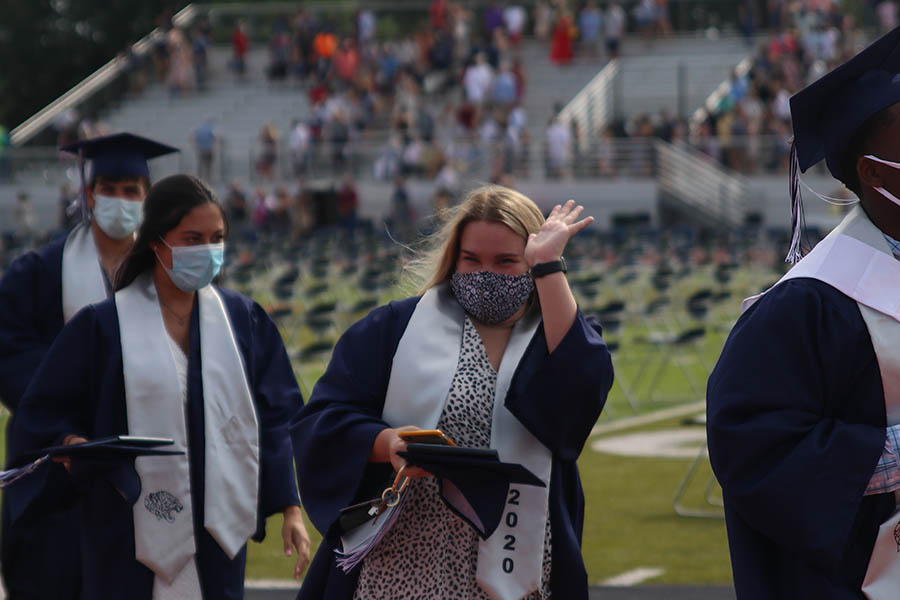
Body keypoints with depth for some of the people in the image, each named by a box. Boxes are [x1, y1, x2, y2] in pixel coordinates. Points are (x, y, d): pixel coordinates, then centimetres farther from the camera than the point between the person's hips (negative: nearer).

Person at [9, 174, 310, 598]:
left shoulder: (243, 320, 7)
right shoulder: (104, 325, -2)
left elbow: (275, 417, 7)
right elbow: (46, 410, 1)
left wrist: (291, 510, 2)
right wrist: (72, 443, -21)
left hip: (219, 528, 3)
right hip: (133, 537, -2)